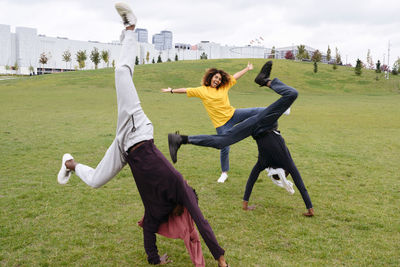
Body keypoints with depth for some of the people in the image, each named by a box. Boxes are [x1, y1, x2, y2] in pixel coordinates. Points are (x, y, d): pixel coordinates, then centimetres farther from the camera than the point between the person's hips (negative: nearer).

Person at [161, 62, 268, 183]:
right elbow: (186, 90, 4)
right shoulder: (202, 90, -2)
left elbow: (235, 77, 13)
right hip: (221, 123, -3)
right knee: (224, 148, 0)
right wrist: (172, 91, 8)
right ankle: (224, 173, 15)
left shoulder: (224, 87, 4)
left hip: (233, 114, 3)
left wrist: (247, 68, 21)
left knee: (256, 111, -14)